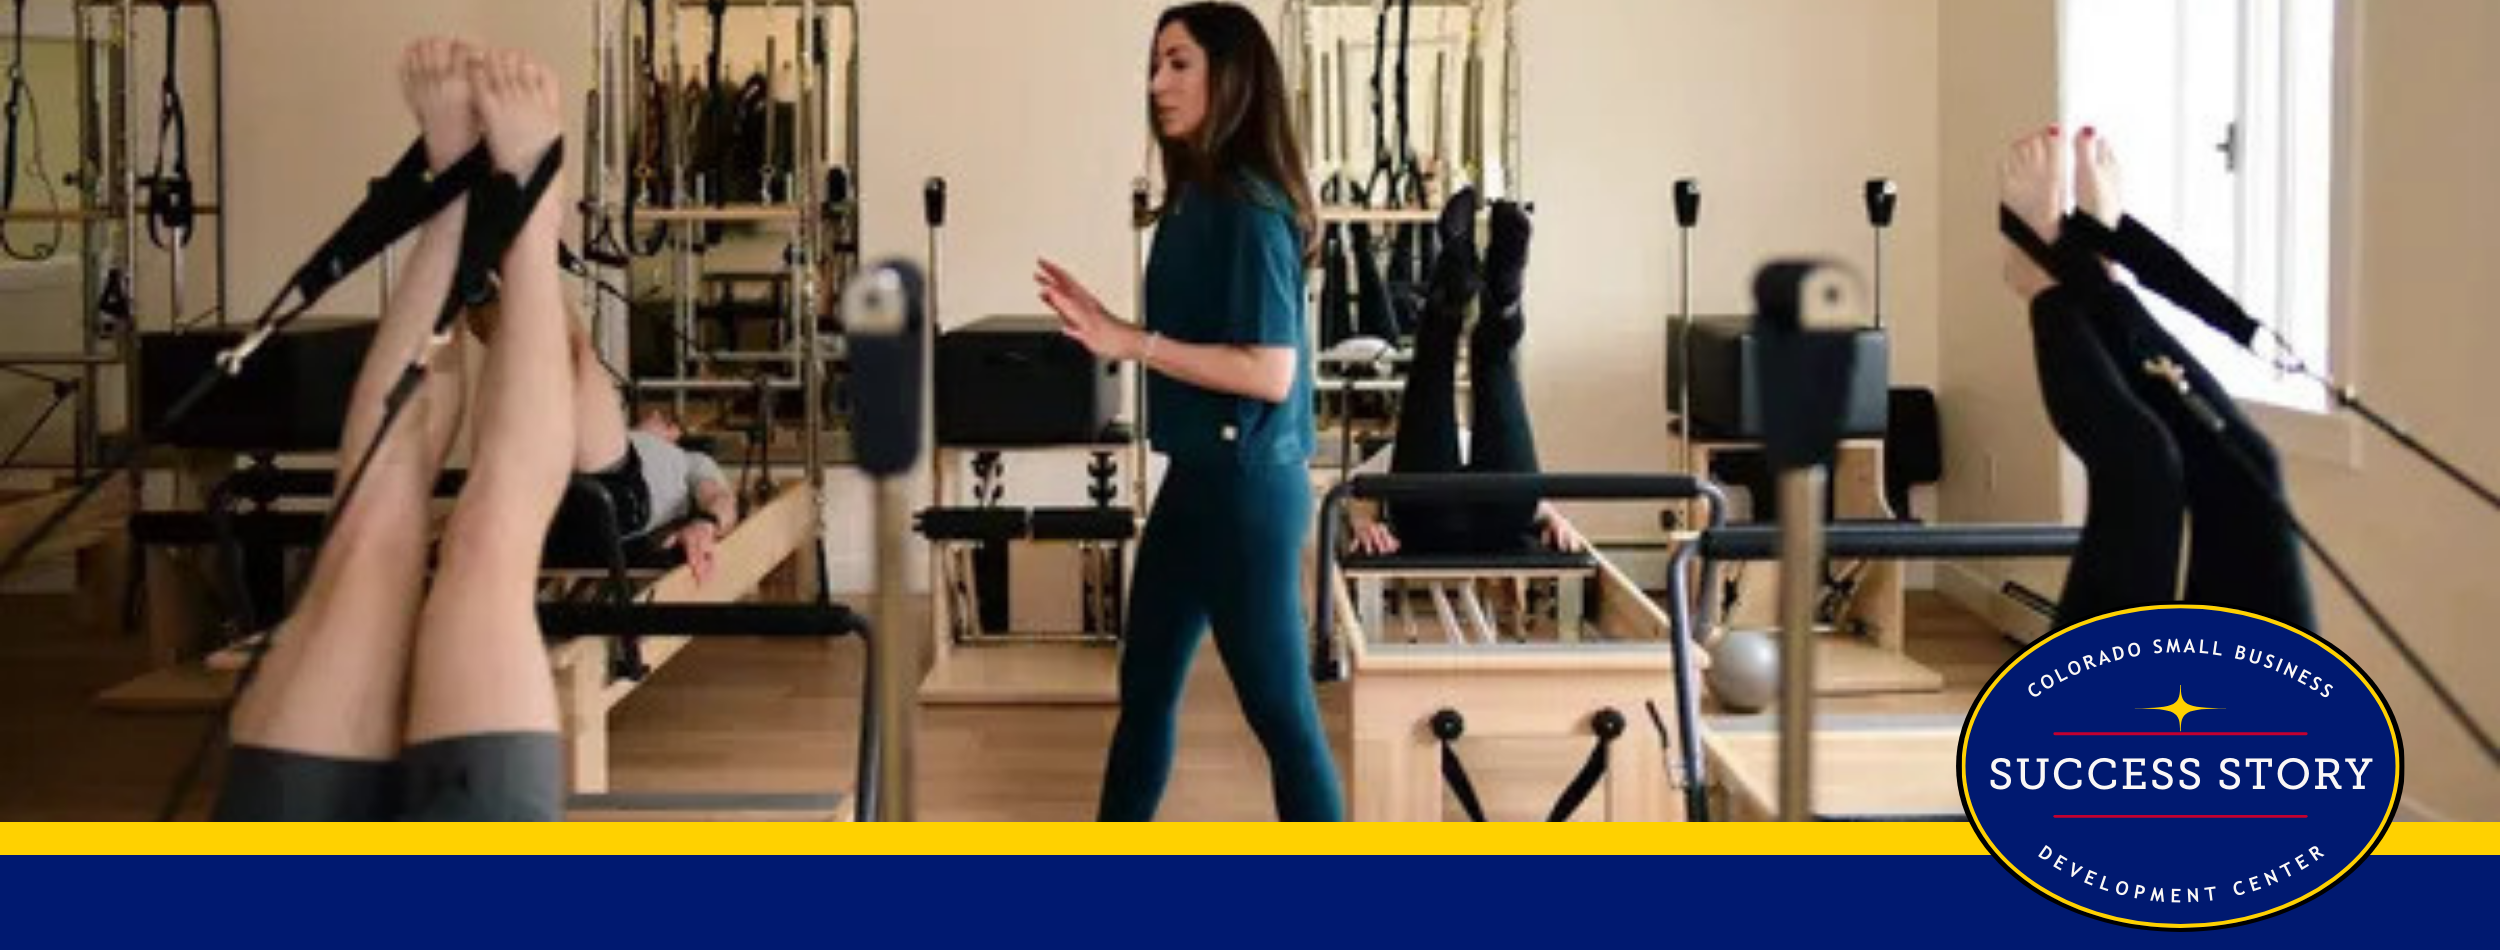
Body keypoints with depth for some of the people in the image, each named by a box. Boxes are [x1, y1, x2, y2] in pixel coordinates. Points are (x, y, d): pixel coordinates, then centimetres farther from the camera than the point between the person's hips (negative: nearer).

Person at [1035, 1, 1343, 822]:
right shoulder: (1195, 197, 10)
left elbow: (1270, 371, -22)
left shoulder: (1249, 204, -17)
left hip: (1247, 485, -10)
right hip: (1199, 477, 10)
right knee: (1146, 686, 18)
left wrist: (1133, 344, -22)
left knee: (1278, 706, -2)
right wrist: (1107, 328, 10)